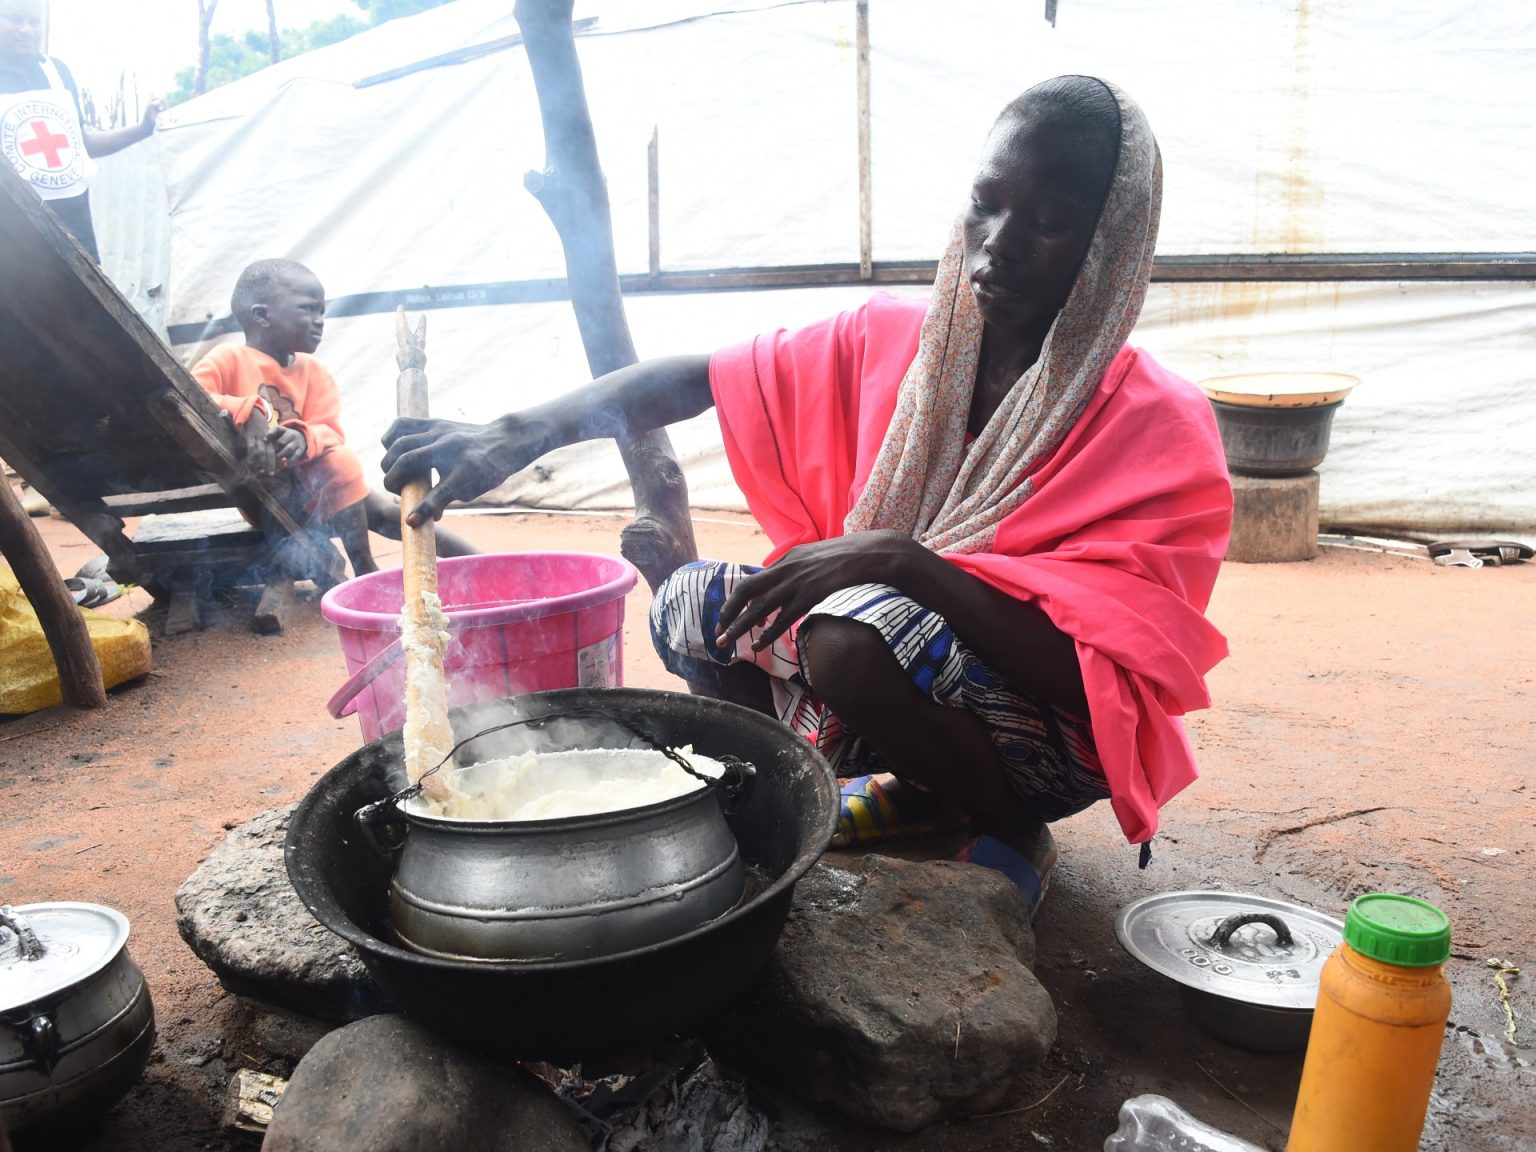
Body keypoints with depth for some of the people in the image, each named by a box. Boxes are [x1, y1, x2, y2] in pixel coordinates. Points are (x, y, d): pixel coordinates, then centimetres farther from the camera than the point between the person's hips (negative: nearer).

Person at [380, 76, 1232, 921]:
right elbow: (700, 378, -3)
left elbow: (1091, 679, -25)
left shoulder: (1159, 430, -18)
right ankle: (917, 790, 3)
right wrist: (520, 435, -18)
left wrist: (902, 560, -36)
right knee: (689, 605, -4)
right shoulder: (894, 342, -3)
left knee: (857, 632, -34)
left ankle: (1011, 831, -5)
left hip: (1057, 745, -6)